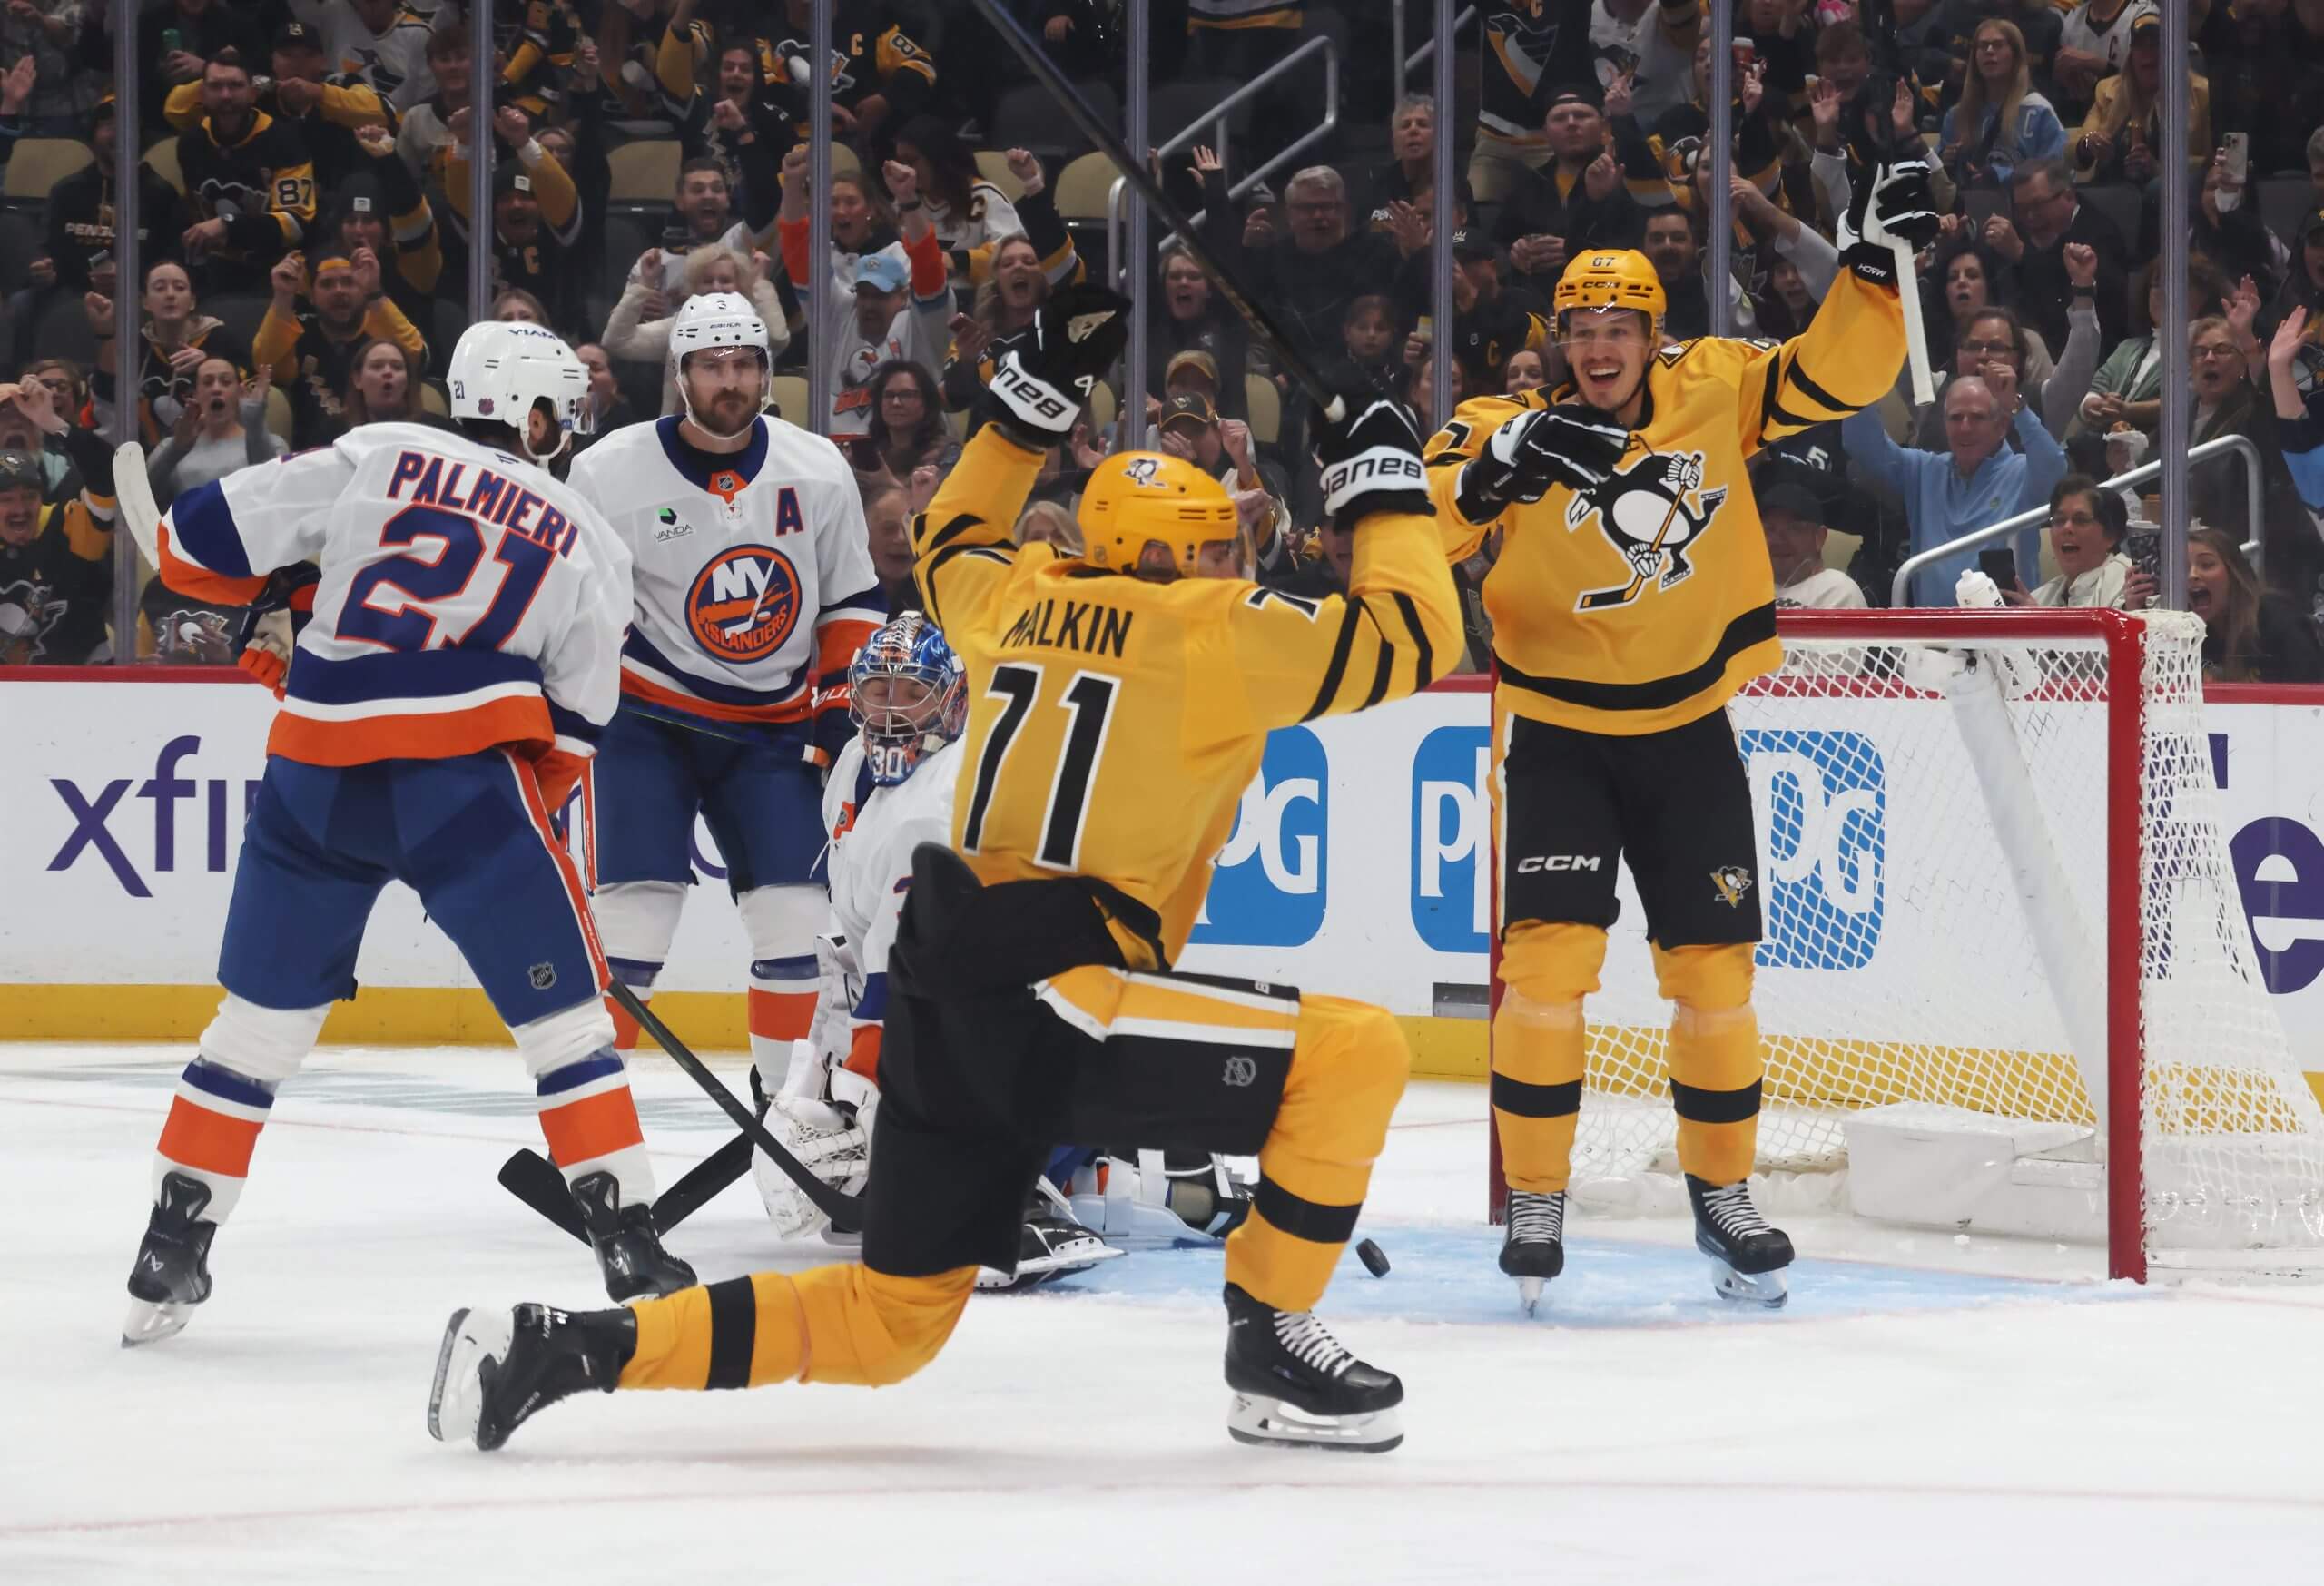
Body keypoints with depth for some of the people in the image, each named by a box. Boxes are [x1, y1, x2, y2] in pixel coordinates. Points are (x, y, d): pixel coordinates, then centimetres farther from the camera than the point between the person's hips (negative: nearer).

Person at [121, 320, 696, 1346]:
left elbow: (202, 538, 7)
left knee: (262, 1013, 14)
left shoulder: (373, 458, 10)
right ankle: (630, 1251, 0)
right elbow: (574, 723, 11)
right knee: (562, 1012, 6)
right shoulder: (586, 541, 11)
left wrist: (276, 599, 26)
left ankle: (171, 1256, 15)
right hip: (464, 771, -2)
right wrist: (526, 819, 24)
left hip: (315, 774, 2)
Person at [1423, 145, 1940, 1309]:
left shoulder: (1716, 393, -6)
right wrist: (1498, 460, -38)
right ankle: (1534, 1203, -1)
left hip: (1688, 731, 2)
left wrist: (1875, 261, -20)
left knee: (1714, 969, 6)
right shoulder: (1513, 430, -12)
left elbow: (1839, 374, -6)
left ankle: (1722, 1193, 25)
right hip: (1556, 733, -2)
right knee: (1548, 955, -14)